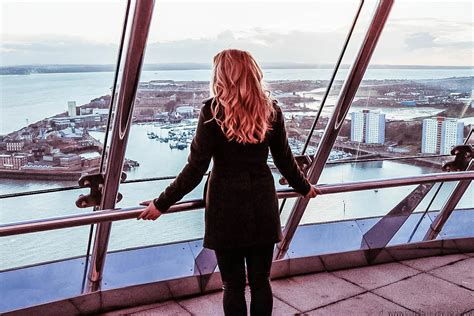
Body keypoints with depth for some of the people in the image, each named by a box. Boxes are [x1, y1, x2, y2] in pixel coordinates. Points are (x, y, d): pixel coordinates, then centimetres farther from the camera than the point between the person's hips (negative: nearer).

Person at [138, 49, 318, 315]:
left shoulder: (213, 111, -11)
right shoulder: (271, 110, 0)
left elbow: (196, 169, -12)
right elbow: (285, 160, 8)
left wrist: (162, 204, -3)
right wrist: (304, 187, 26)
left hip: (227, 205, -3)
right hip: (262, 204, 3)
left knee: (233, 285, 10)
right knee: (261, 281, 15)